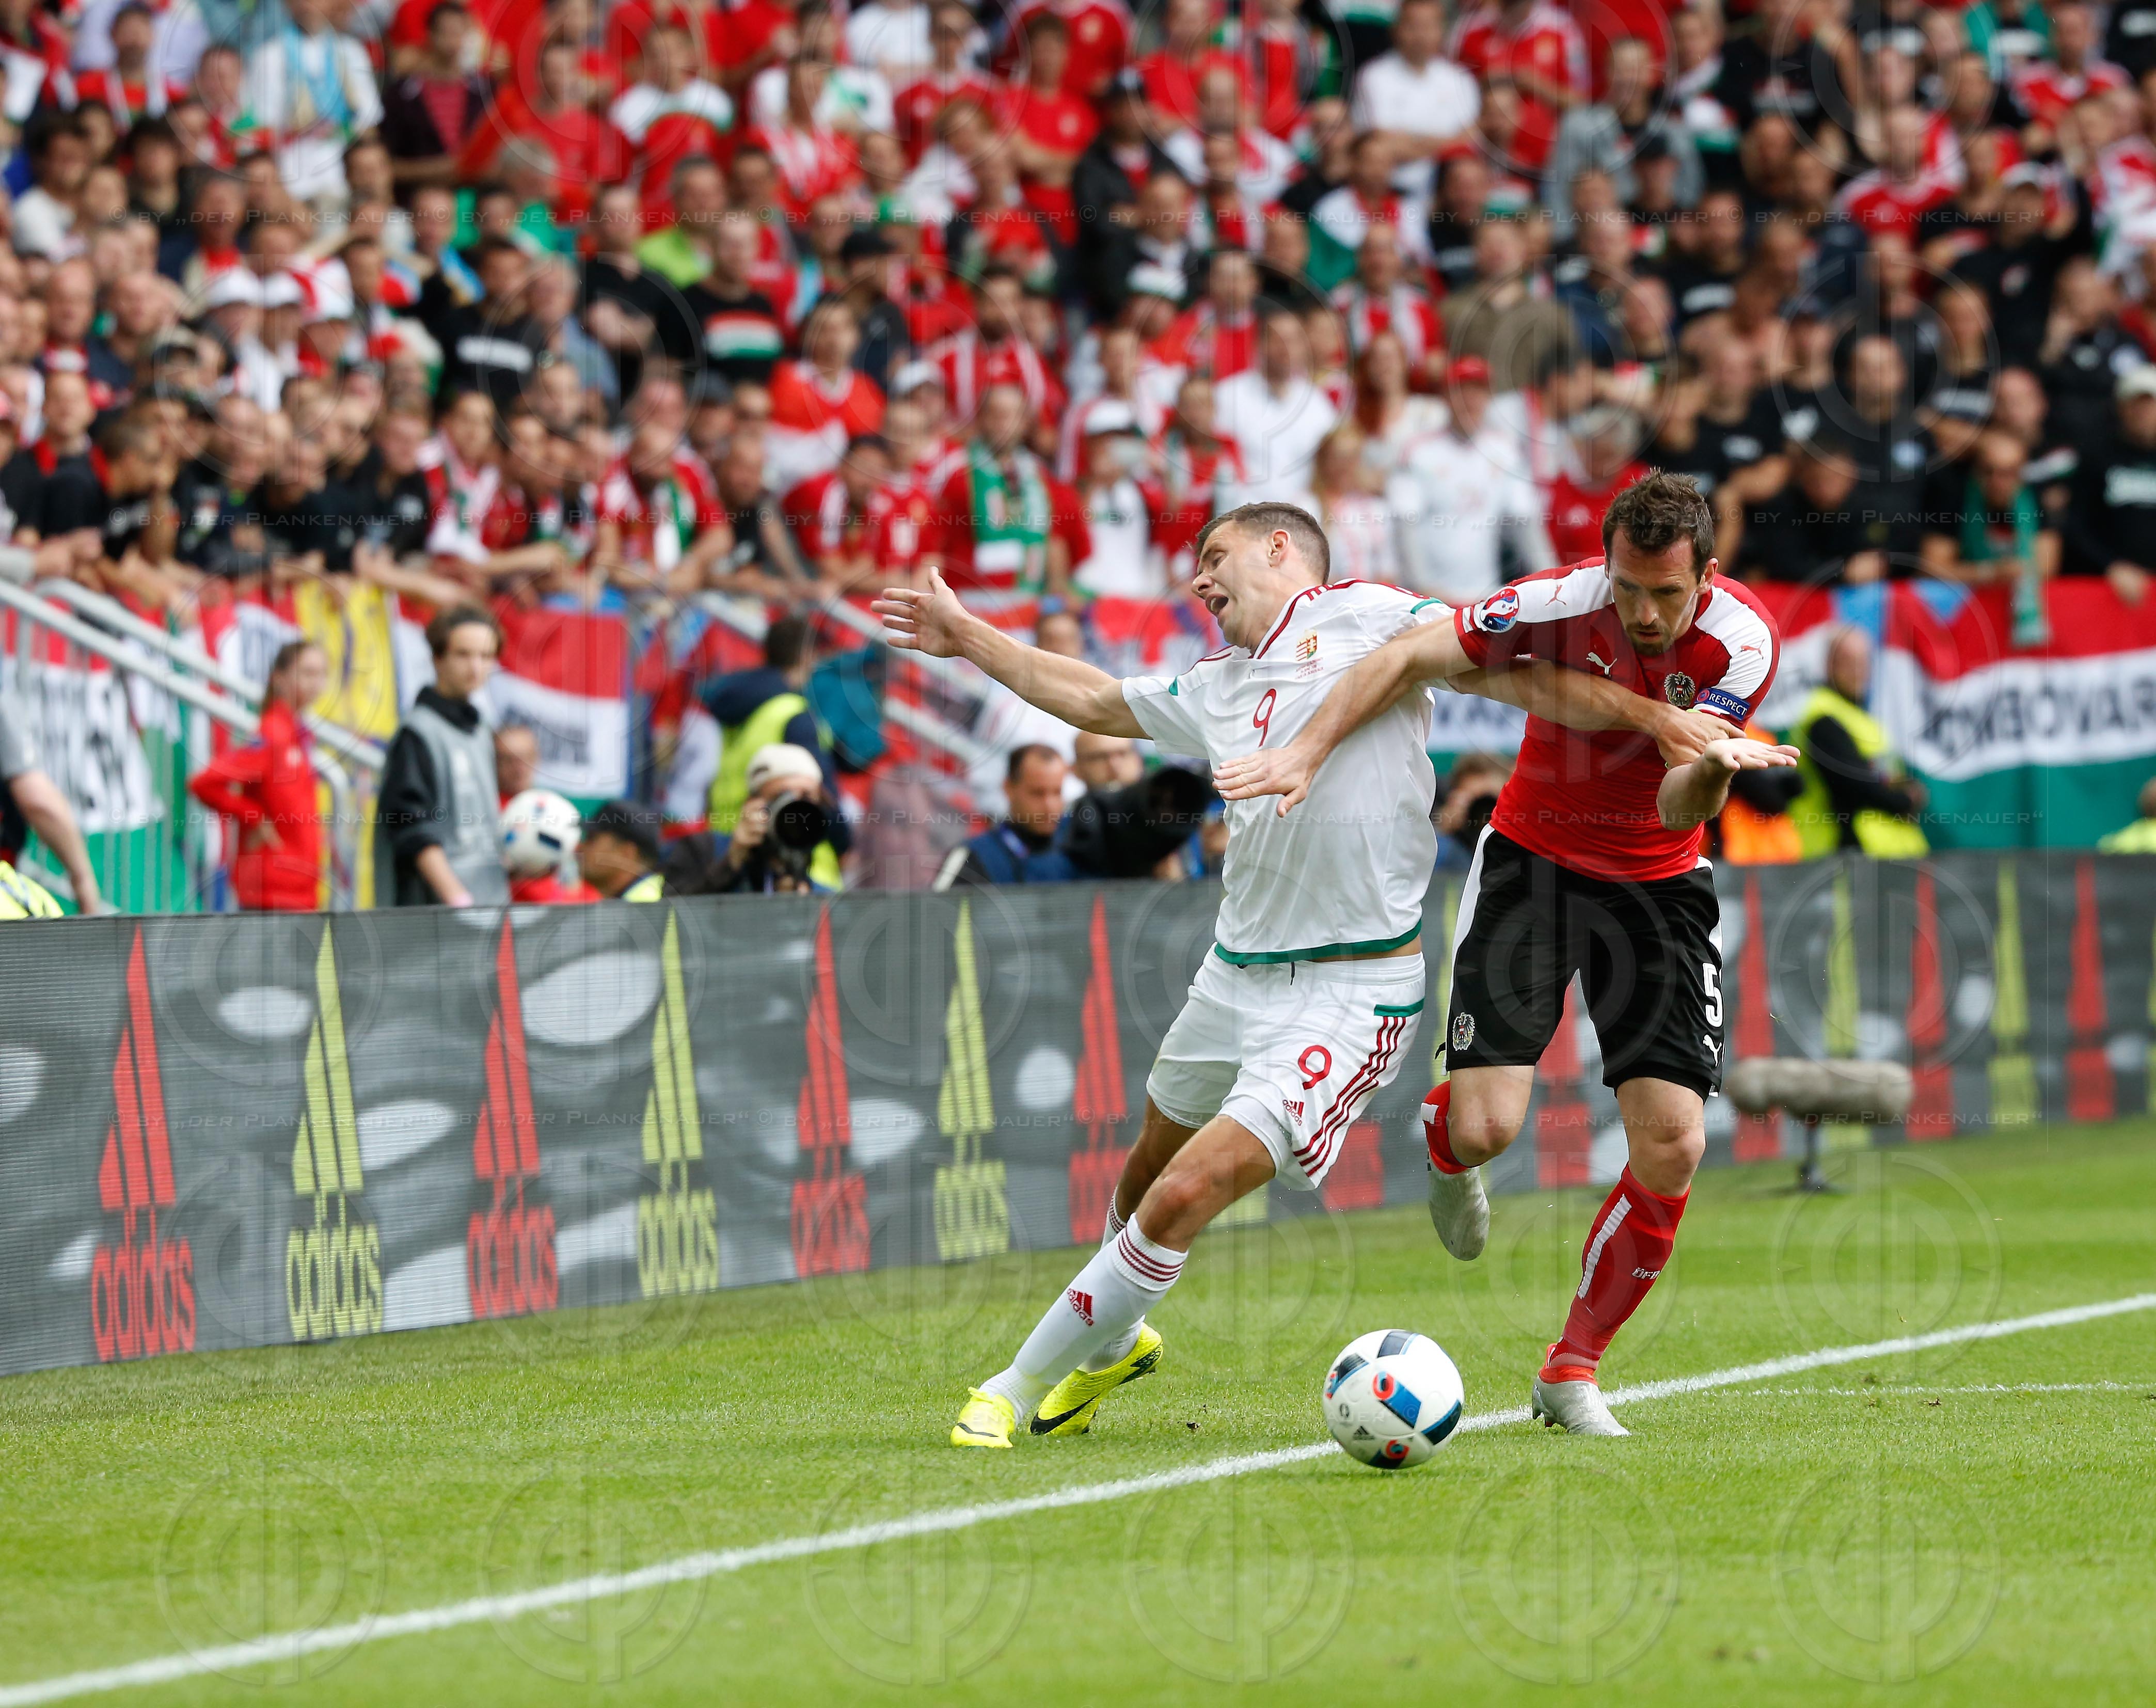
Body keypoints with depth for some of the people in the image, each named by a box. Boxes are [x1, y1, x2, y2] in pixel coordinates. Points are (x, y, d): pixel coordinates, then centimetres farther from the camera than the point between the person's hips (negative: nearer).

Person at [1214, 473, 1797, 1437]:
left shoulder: (1742, 642, -20)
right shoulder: (1562, 603, -22)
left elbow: (1679, 808, -26)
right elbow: (1412, 657, -17)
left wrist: (1712, 764, -48)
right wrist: (1306, 751, -26)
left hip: (1657, 883, 1)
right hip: (1533, 858, -1)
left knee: (1672, 1144, -11)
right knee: (1486, 1127, -15)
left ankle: (1572, 1369, 7)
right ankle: (1441, 1138, 27)